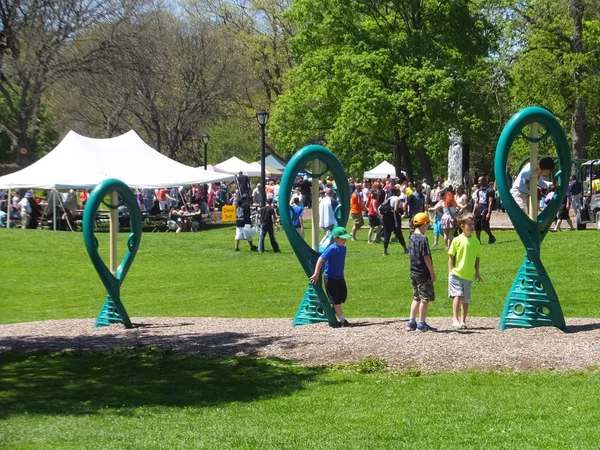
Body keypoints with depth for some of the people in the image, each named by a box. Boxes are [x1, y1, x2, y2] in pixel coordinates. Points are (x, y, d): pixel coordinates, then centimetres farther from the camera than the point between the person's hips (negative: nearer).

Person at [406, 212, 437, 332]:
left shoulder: (412, 237, 9)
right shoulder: (422, 239, -17)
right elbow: (426, 257, -19)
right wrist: (432, 273, -12)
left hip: (414, 272, 9)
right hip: (423, 273, -9)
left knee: (416, 298, 16)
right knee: (425, 298, 0)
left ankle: (411, 323, 16)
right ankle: (421, 324, 3)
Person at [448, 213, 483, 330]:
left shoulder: (475, 241, 6)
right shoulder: (457, 240, -4)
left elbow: (477, 257, 13)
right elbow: (451, 256, 1)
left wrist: (477, 272, 11)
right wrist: (450, 271, -4)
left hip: (469, 275, 4)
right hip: (456, 273, -4)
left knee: (466, 299, 8)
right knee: (458, 295, -16)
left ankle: (463, 320, 19)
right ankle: (455, 320, -17)